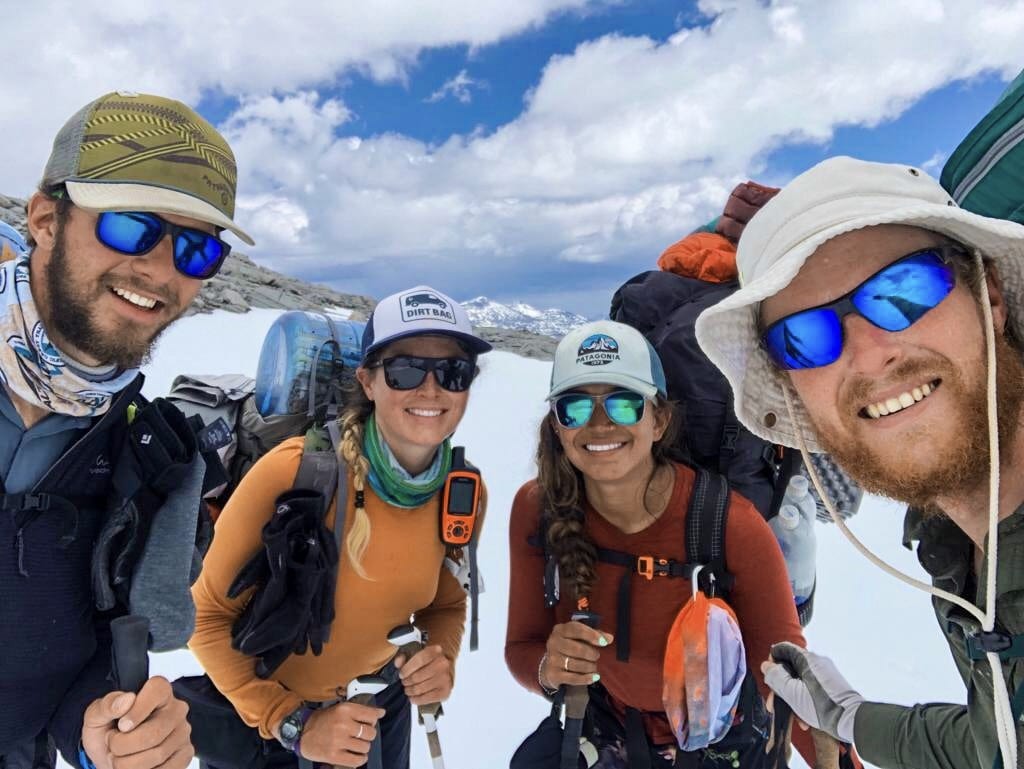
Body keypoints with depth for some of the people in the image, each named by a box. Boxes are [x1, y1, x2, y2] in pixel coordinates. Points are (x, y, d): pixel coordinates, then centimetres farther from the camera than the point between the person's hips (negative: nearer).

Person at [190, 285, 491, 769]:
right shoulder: (293, 472, -29)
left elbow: (446, 604, 0)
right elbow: (208, 615, -17)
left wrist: (441, 662, -18)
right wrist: (290, 722, -21)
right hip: (261, 717, -3)